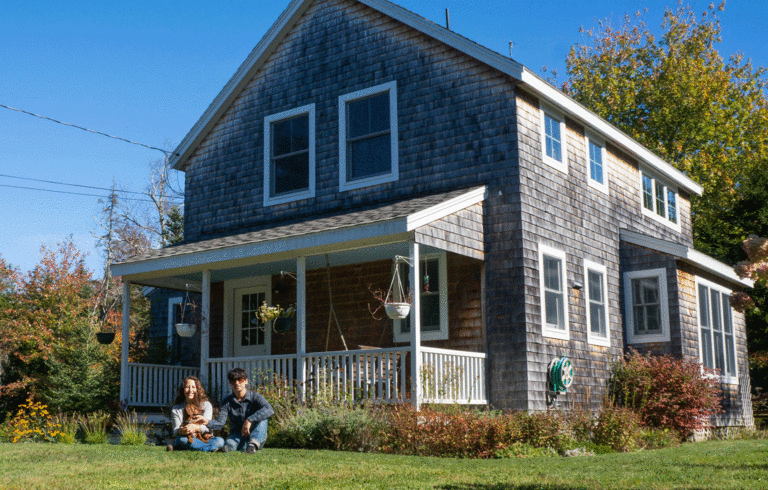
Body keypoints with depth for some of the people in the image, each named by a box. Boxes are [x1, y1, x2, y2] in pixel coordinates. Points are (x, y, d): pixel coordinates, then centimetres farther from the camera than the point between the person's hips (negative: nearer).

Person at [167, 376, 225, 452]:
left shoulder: (206, 405, 5)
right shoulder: (176, 409, 7)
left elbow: (207, 427, -10)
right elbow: (176, 431, -7)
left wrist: (195, 427, -35)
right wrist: (181, 431, -34)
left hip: (204, 439, 1)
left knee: (220, 440, -31)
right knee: (181, 439, -35)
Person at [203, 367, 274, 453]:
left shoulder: (254, 396, -3)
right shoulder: (227, 402, 6)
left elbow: (270, 410, -23)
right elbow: (219, 422, -5)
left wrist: (249, 420, -32)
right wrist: (208, 422, -28)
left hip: (257, 436, -1)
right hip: (237, 436, 1)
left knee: (262, 418, -30)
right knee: (229, 443, -32)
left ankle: (253, 443, -43)